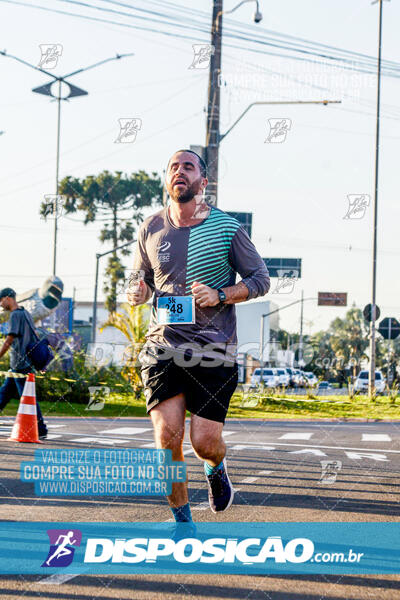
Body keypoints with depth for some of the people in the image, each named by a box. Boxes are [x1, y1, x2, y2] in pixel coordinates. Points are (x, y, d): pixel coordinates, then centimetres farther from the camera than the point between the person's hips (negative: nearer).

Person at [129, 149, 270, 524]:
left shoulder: (227, 228, -1)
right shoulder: (151, 229, 7)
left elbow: (261, 279, 3)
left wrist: (219, 296, -13)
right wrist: (139, 292, -3)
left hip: (213, 349, -2)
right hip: (163, 346, 2)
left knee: (205, 442, -4)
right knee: (167, 437, -12)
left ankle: (216, 469, 36)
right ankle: (182, 521, 8)